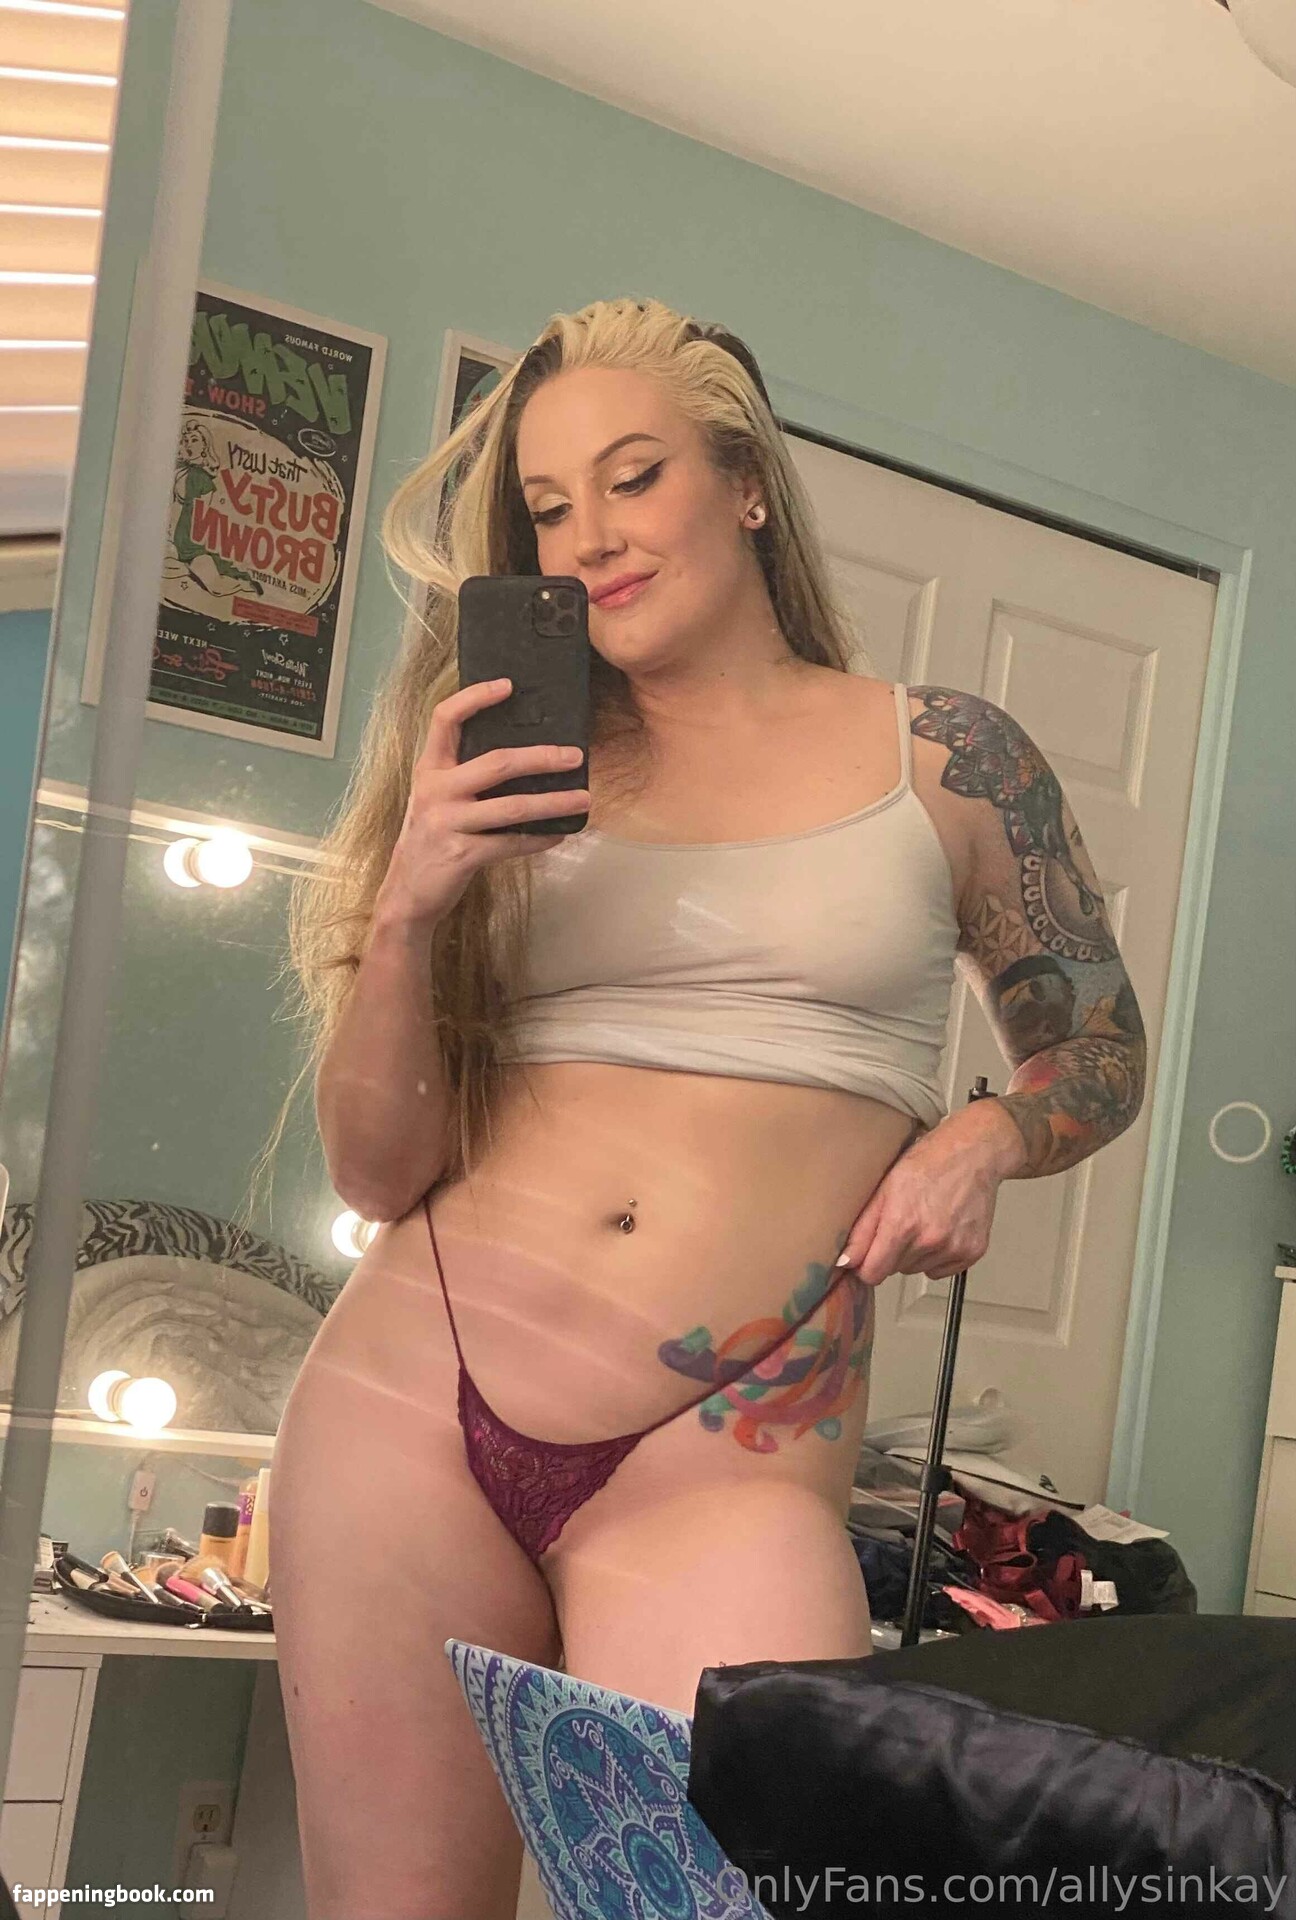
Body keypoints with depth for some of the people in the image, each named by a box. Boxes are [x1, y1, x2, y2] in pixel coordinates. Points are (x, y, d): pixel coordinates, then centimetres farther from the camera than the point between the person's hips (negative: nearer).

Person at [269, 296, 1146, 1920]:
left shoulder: (943, 757, 6)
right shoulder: (502, 777, 9)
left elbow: (1099, 1056, 18)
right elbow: (379, 1175, 5)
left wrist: (986, 1138, -4)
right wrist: (407, 902, -10)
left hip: (720, 1460, -2)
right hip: (412, 1404, 2)